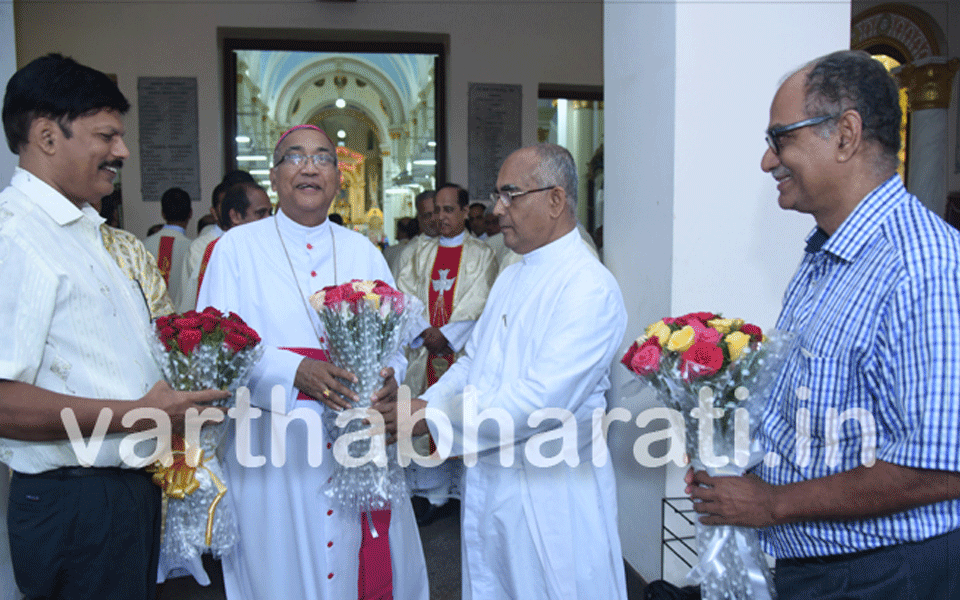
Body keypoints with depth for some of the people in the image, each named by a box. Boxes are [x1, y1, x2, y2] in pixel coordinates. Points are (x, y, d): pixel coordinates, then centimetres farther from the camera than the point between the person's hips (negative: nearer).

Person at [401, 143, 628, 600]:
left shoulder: (590, 288, -19)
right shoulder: (510, 279, 11)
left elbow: (541, 401, -27)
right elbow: (473, 362, 13)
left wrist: (429, 419, -23)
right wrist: (423, 402, -6)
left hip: (553, 498, -8)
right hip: (487, 484, 8)